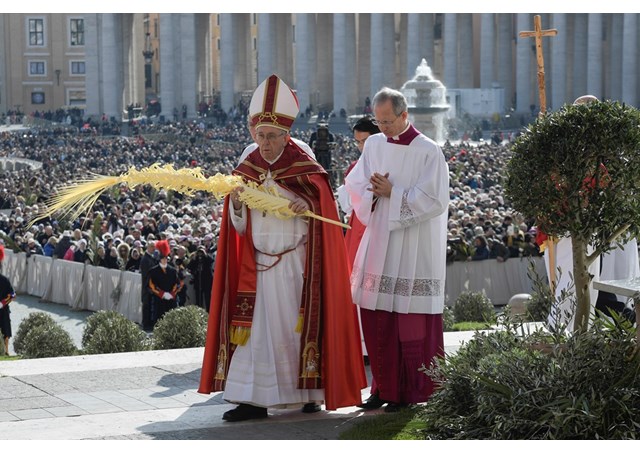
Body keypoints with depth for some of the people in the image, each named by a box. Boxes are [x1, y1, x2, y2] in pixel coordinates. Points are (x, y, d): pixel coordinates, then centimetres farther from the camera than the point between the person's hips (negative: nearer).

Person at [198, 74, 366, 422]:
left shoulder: (305, 169, -3)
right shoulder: (246, 170, 8)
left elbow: (324, 215, -2)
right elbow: (239, 226, 8)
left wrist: (305, 207, -22)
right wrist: (236, 201, -12)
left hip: (295, 265, -3)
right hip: (258, 266, 3)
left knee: (299, 325, 1)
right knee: (256, 328, -1)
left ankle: (310, 392, 13)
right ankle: (254, 400, -1)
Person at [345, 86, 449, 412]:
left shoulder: (428, 151, -8)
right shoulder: (374, 145, 9)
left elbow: (434, 201, -12)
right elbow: (354, 185, 11)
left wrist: (392, 193, -13)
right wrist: (374, 191, -9)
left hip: (414, 250, -5)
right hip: (379, 245, 5)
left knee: (413, 323, -2)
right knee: (377, 320, 6)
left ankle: (413, 391, 6)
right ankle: (385, 388, 15)